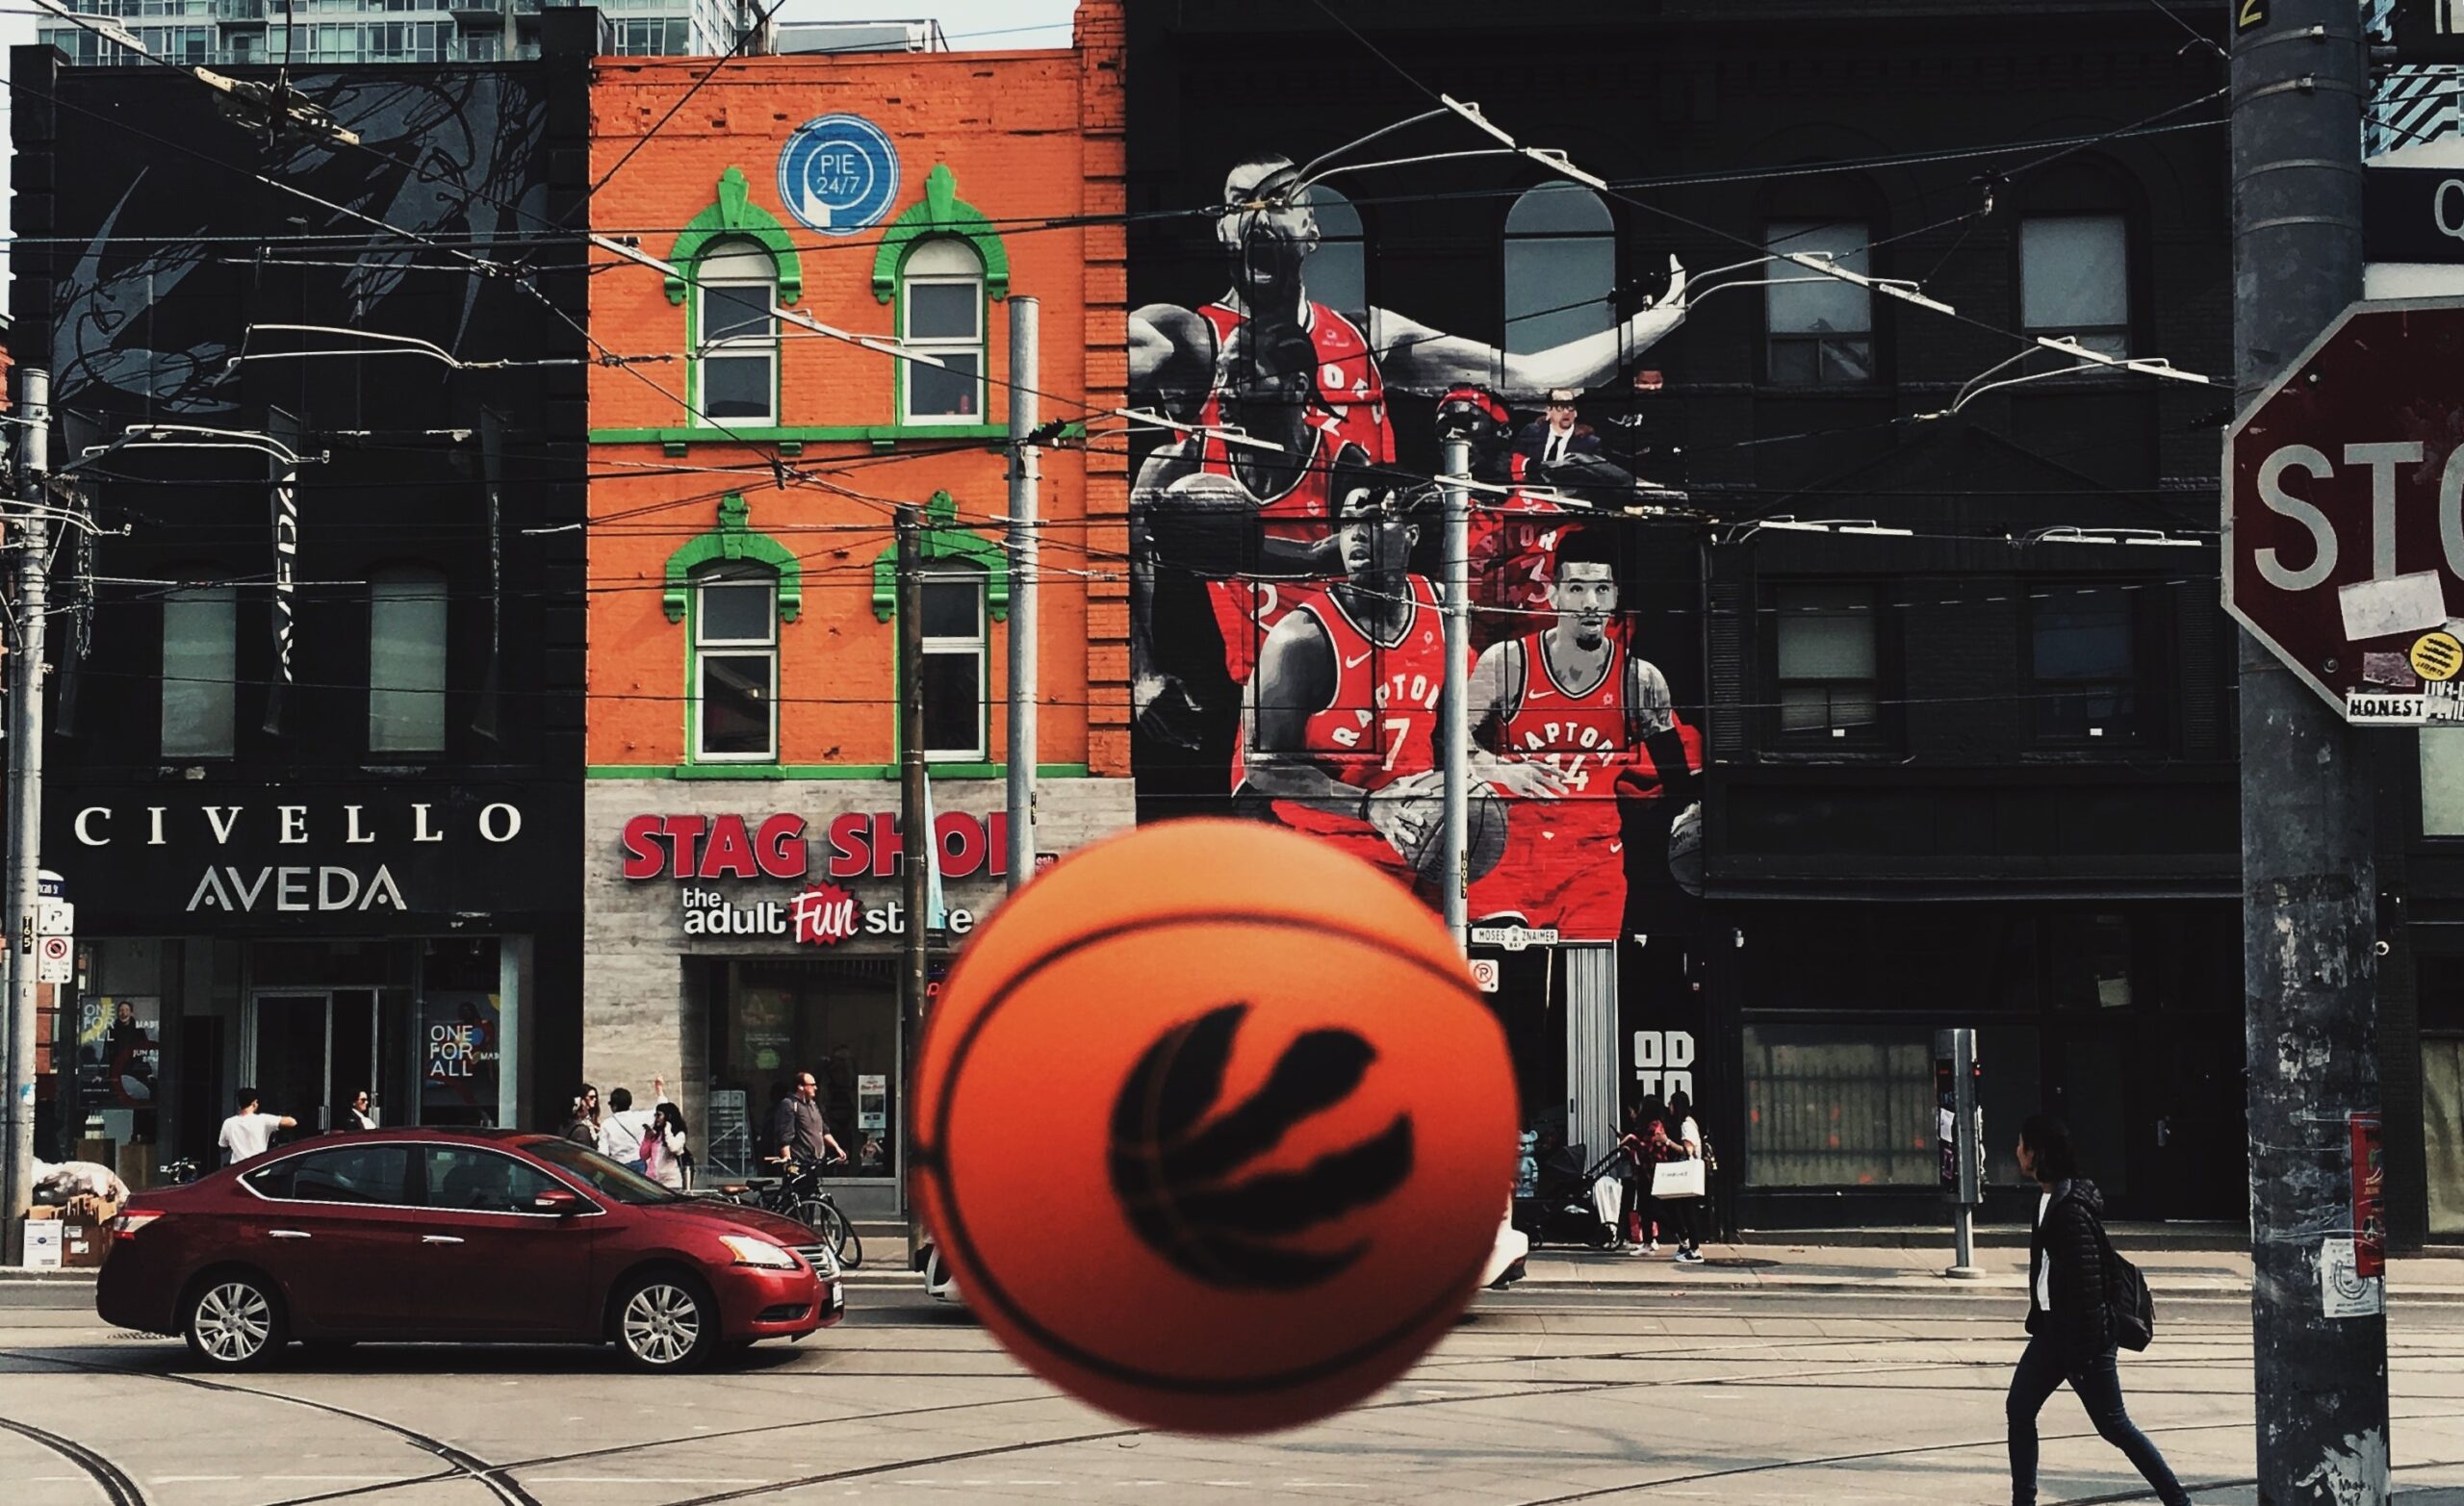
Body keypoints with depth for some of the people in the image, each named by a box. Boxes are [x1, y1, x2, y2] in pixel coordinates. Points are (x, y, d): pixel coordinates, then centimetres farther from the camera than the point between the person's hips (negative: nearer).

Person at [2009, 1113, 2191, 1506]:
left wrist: (2081, 1355, -23)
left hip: (2082, 1331, -10)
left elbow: (2087, 1283, -24)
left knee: (2113, 1424, -2)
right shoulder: (2048, 1198, 8)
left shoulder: (2072, 1208, -22)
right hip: (2051, 1327, 10)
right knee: (2019, 1410, 11)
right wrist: (2039, 1319, 22)